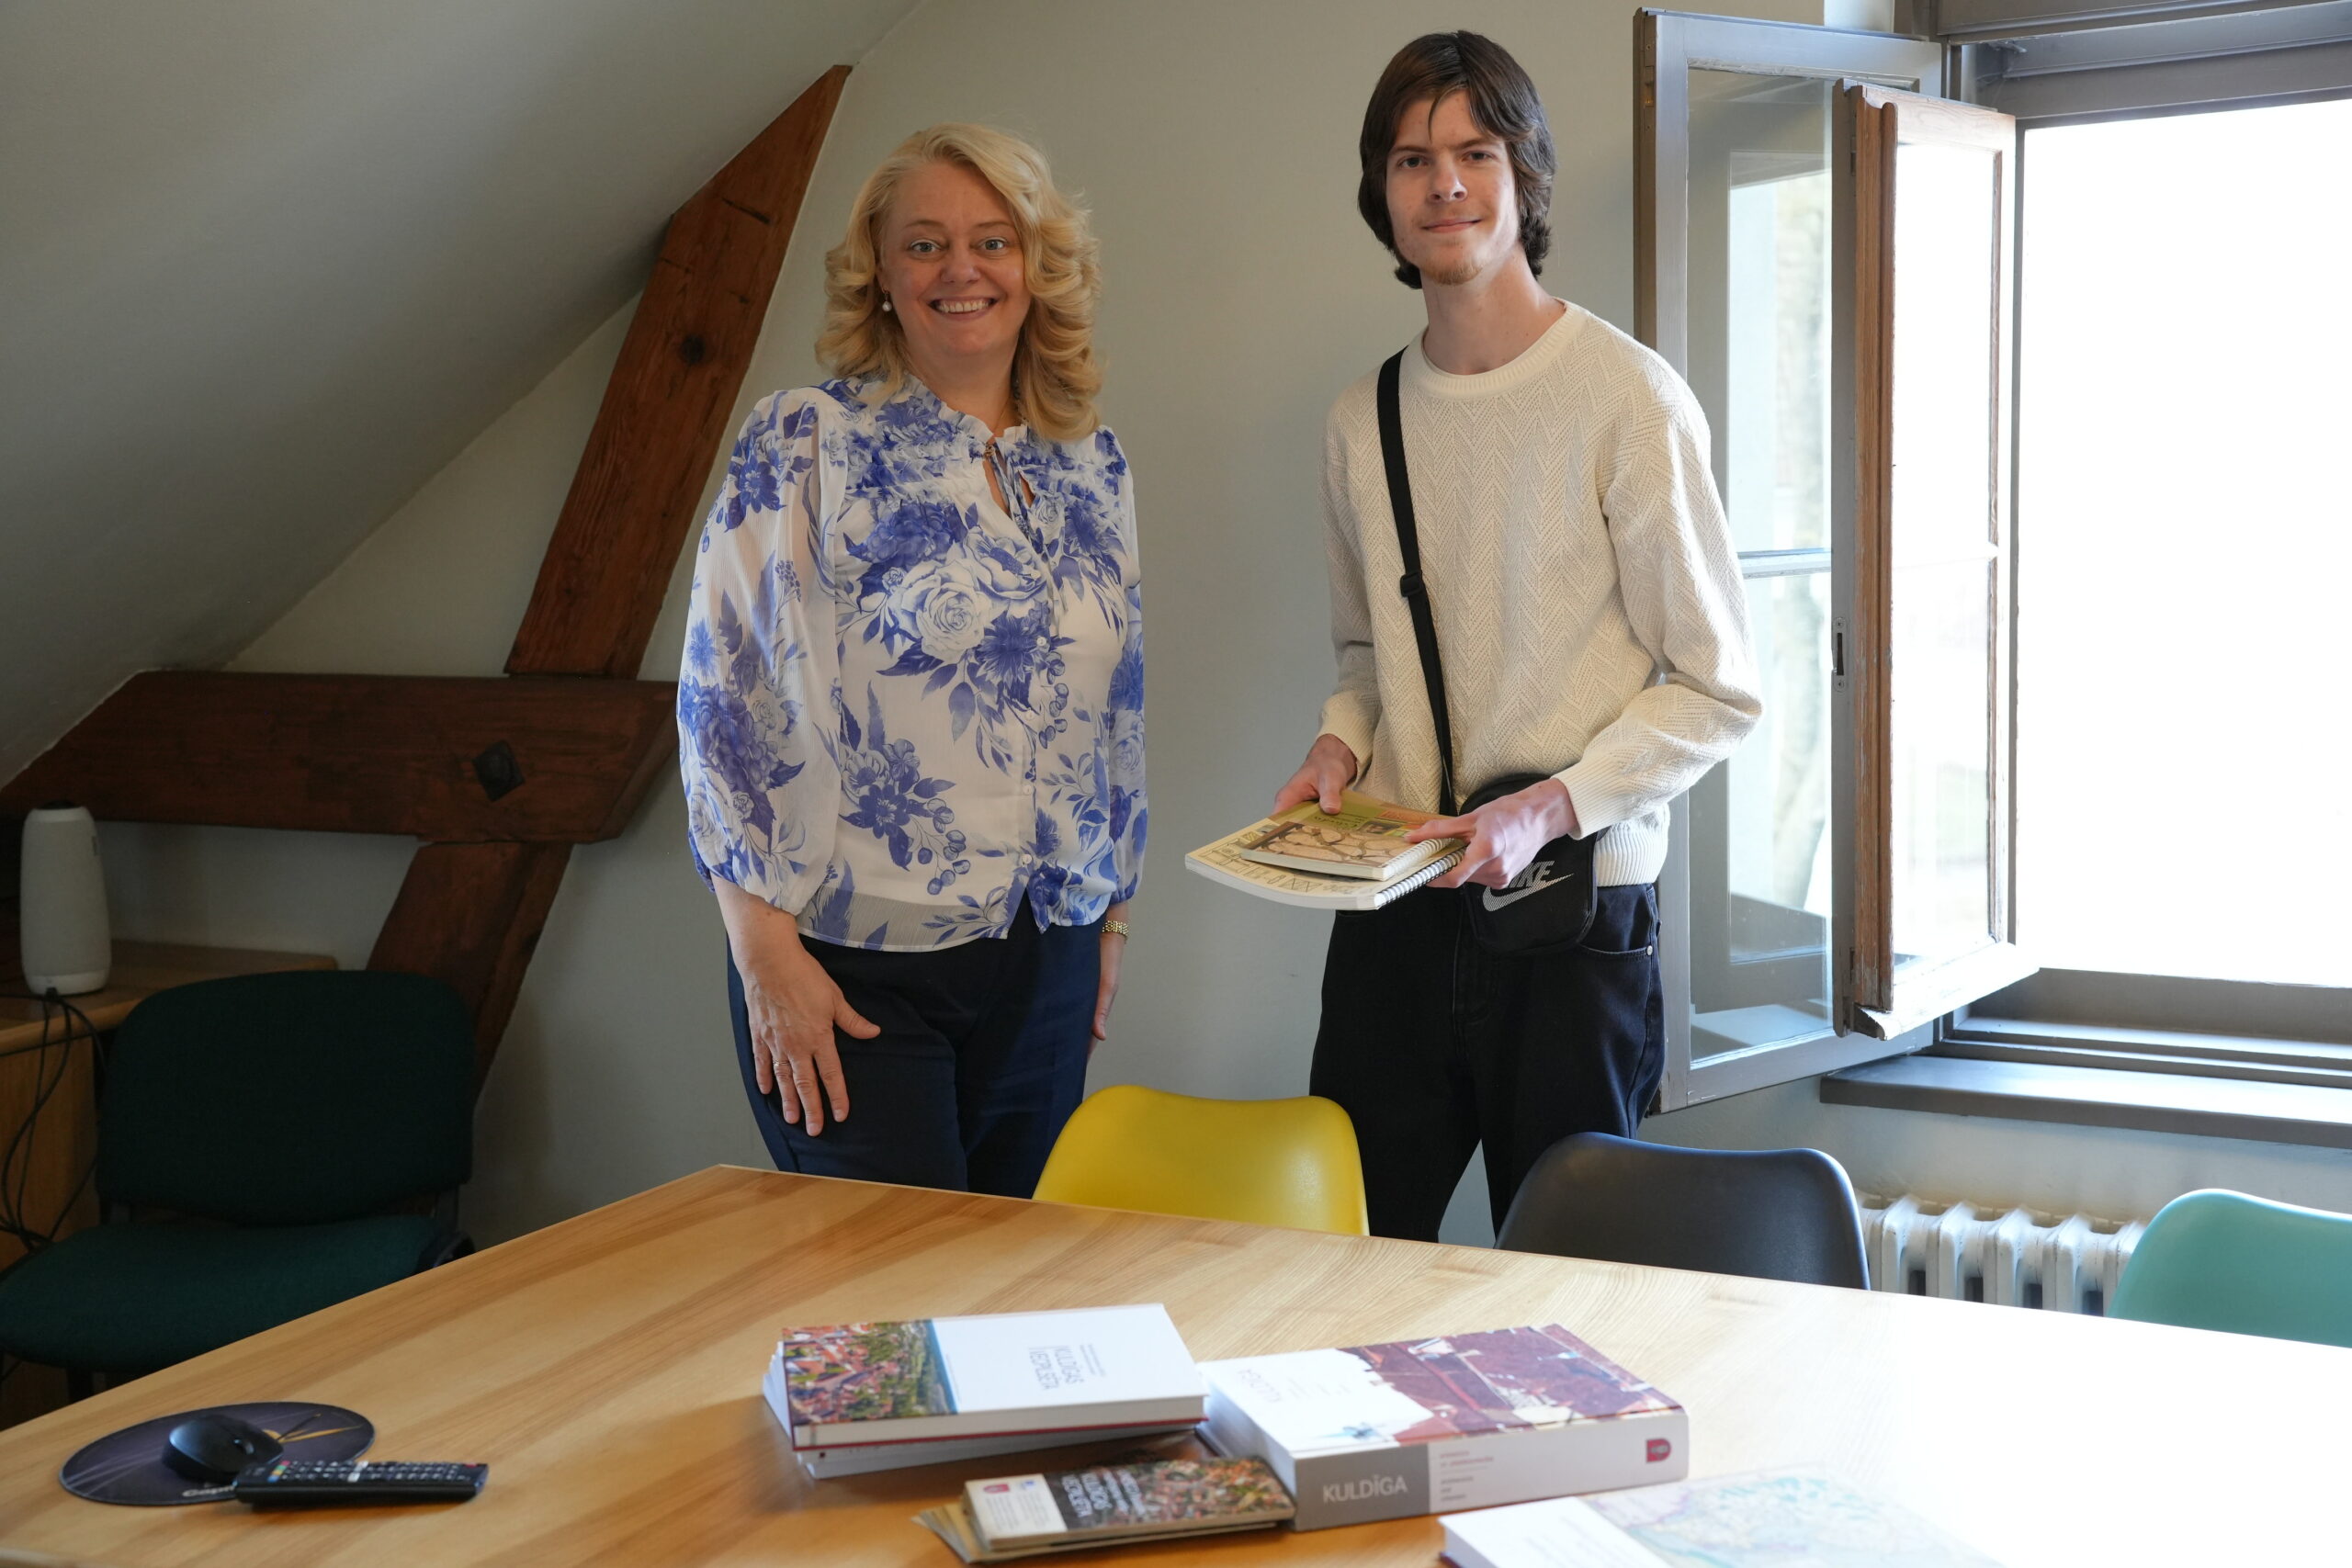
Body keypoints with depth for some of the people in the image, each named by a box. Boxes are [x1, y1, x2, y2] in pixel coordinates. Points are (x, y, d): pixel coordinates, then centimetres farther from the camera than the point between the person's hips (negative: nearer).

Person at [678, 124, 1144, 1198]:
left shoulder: (1089, 466, 9)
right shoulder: (801, 447, -5)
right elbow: (726, 698, -9)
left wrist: (1112, 910, 16)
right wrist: (766, 948, -13)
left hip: (1047, 957, 5)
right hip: (856, 962, -5)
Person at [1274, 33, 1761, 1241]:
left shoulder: (1627, 396, -9)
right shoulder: (1361, 421, 9)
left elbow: (1716, 689, -7)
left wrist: (1550, 808, -19)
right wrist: (1341, 742, 1)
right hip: (1393, 911, 5)